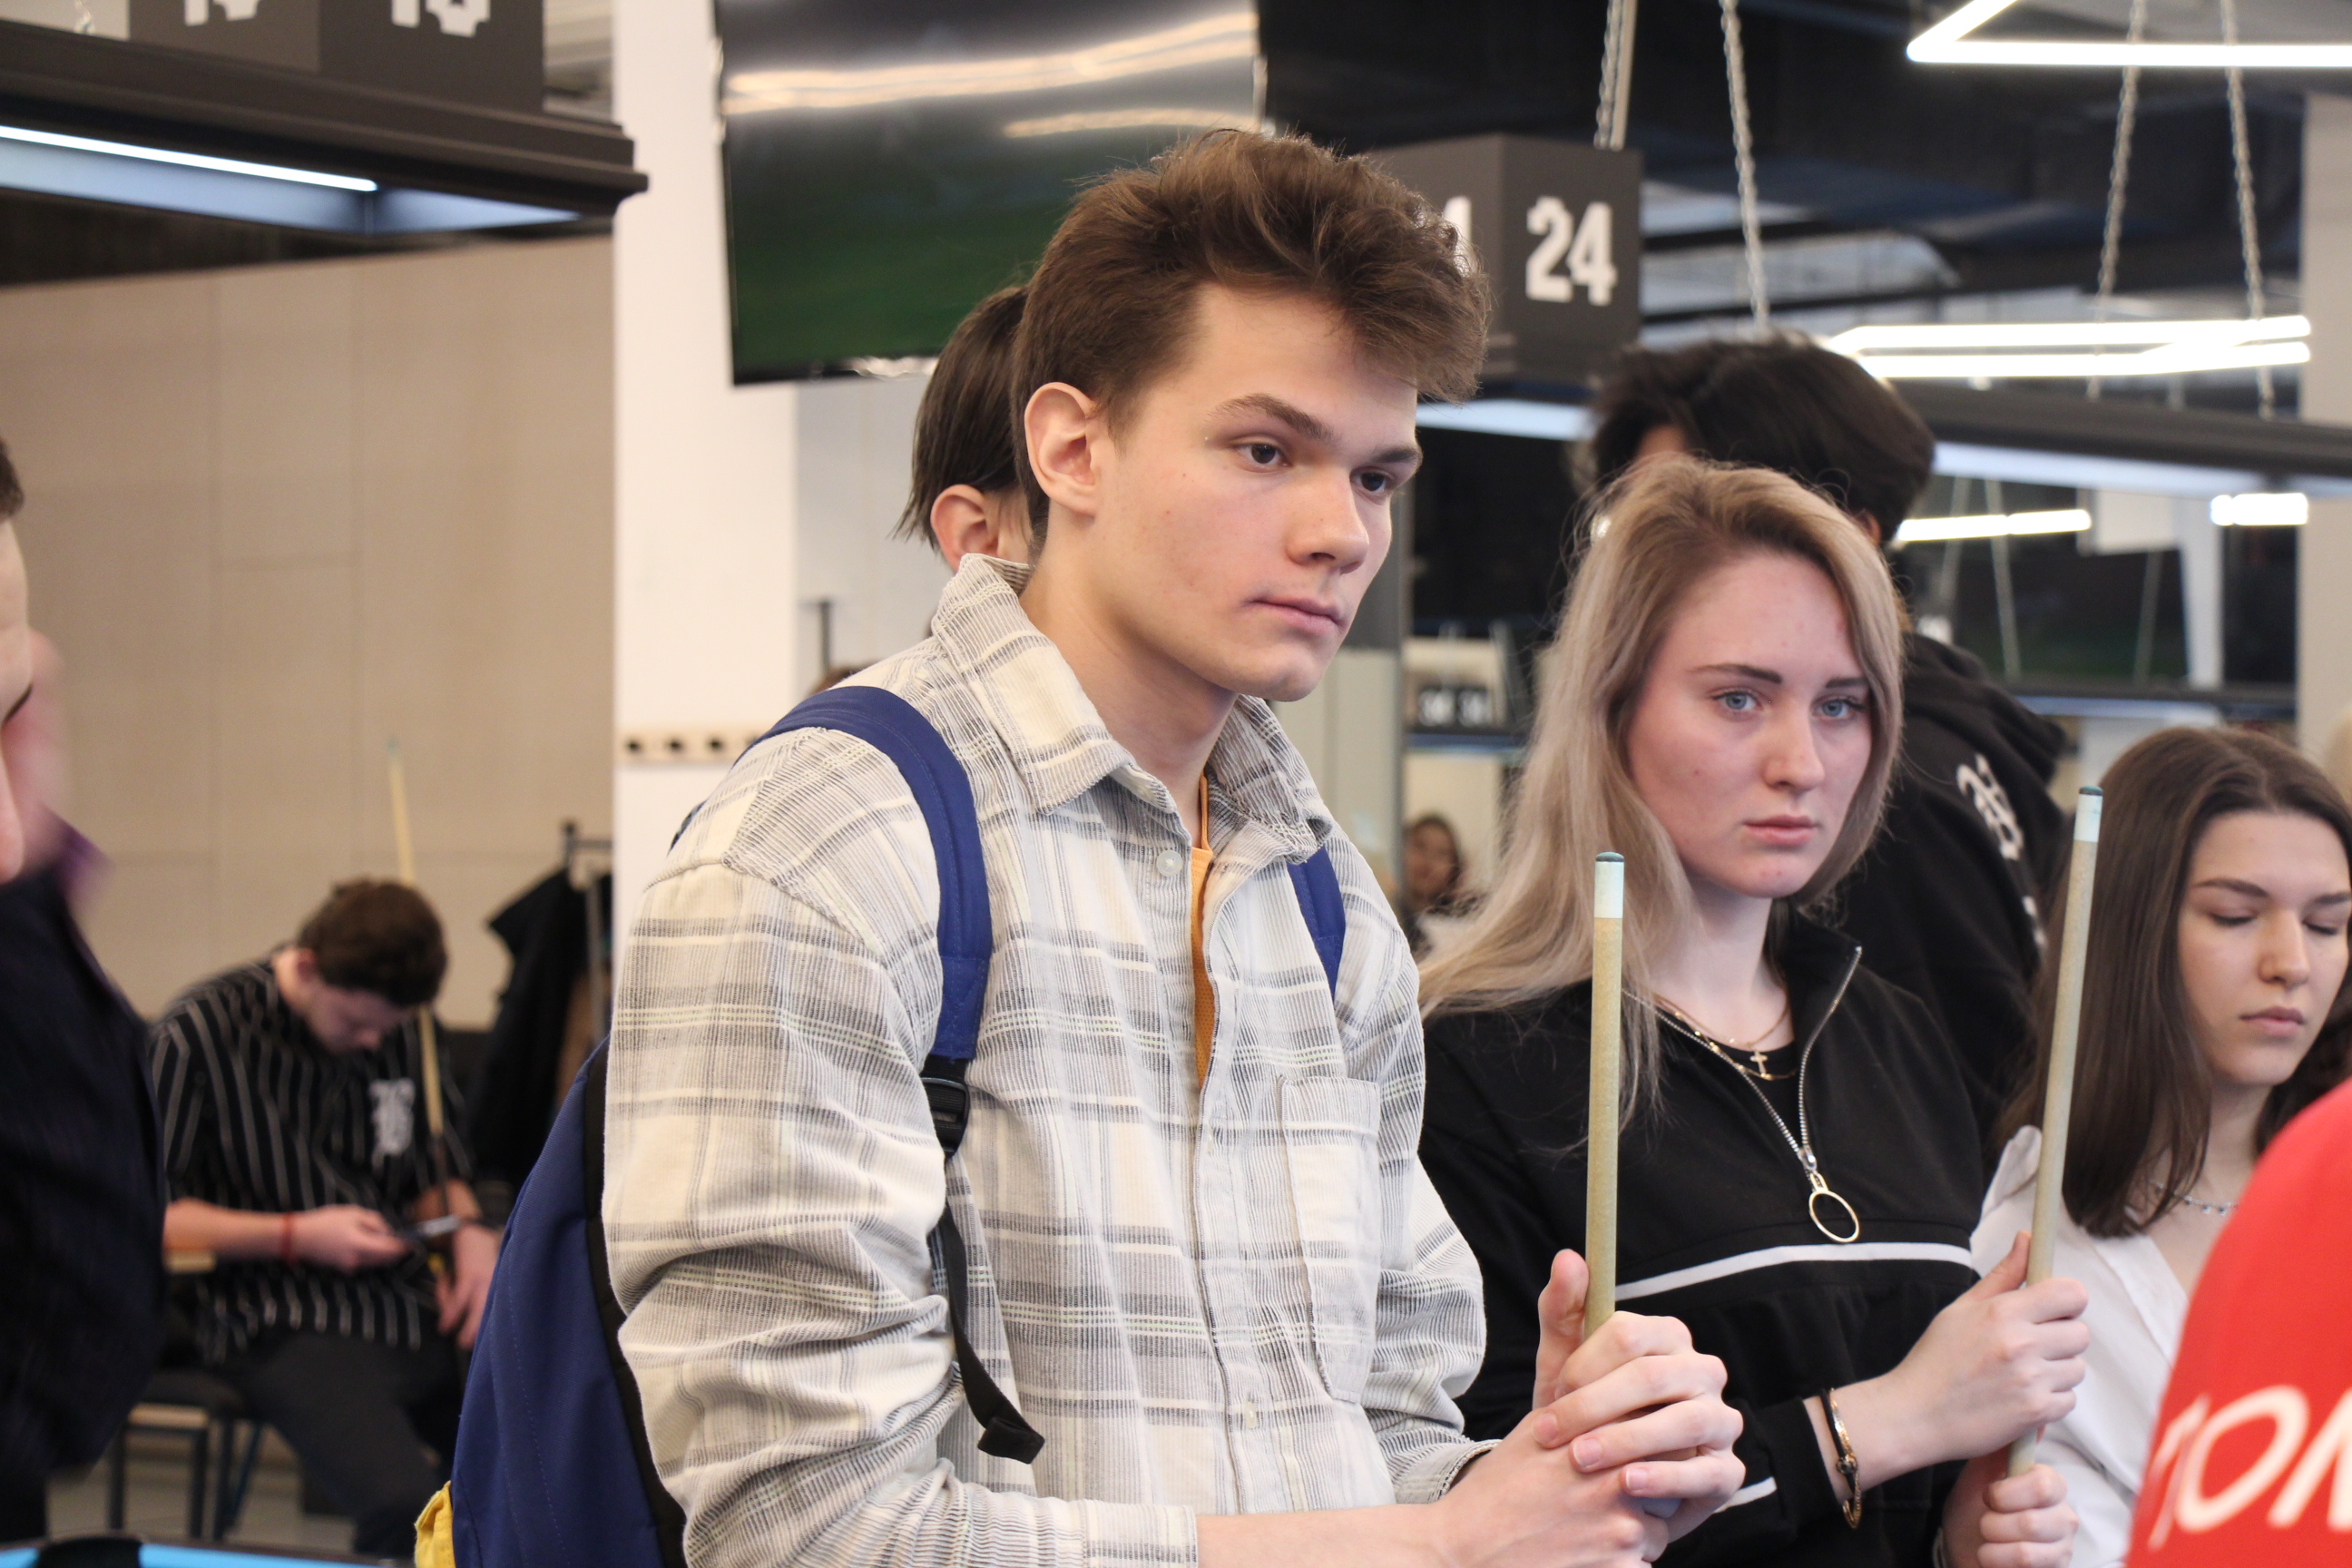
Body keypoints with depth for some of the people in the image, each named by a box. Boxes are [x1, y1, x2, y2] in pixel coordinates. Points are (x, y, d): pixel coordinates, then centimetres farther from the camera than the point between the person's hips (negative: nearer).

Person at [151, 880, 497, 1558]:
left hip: (423, 1312, 6)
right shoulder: (198, 1035, -7)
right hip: (287, 1329, -6)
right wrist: (296, 1236, -13)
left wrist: (468, 1230, 1)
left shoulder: (402, 1033, 11)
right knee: (406, 1508, -32)